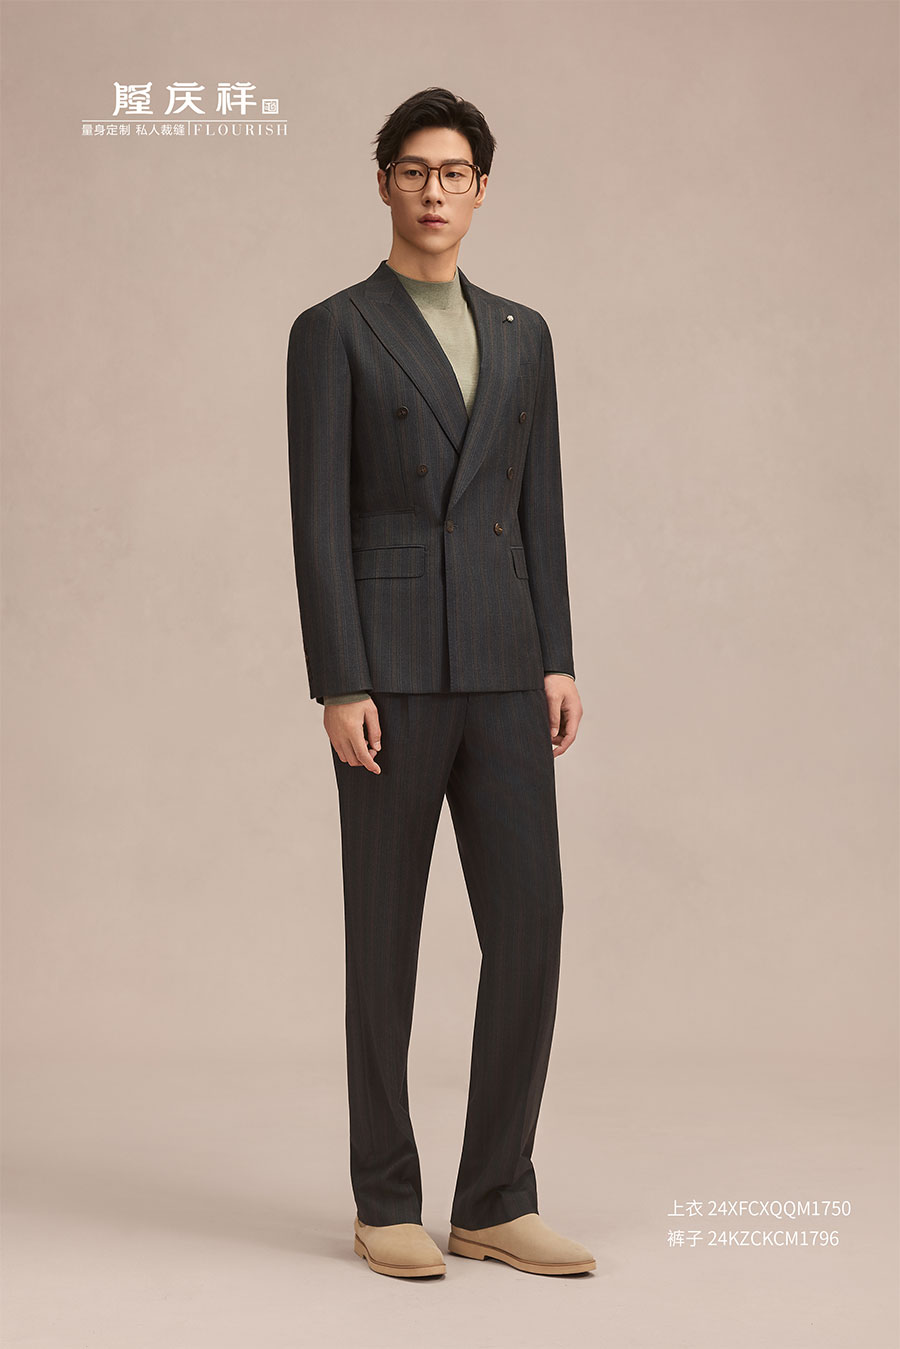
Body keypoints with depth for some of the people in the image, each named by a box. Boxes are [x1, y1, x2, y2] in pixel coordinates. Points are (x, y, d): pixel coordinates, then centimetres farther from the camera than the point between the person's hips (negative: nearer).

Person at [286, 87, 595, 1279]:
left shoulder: (522, 335, 17)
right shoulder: (332, 331, 1)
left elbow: (539, 510, 14)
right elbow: (319, 522, -6)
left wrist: (558, 664, 4)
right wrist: (338, 685, -14)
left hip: (501, 668, 5)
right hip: (388, 665, -4)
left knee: (529, 925, -2)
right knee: (386, 936, 1)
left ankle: (496, 1204, 8)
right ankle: (386, 1203, 14)